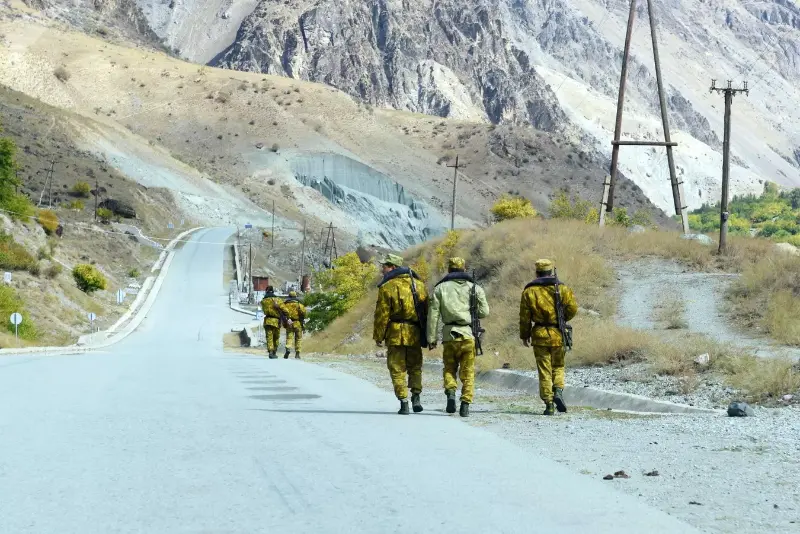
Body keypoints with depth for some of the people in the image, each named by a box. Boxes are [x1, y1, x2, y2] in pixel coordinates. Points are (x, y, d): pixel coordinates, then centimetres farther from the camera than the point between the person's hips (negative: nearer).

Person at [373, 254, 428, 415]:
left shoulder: (387, 287, -6)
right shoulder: (418, 284, 10)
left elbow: (382, 314, -7)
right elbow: (426, 311, 12)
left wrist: (378, 336, 0)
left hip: (395, 333, -4)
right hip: (415, 333, 4)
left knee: (397, 369, 4)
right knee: (415, 367, 19)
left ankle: (403, 402, -1)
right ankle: (416, 397, 6)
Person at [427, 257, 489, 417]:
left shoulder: (440, 288, 6)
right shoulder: (474, 288, 7)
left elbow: (433, 315, 2)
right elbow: (484, 312, 3)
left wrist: (431, 338, 4)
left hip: (449, 335, 0)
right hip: (468, 334, 0)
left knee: (449, 368, 16)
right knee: (468, 371, 7)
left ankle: (451, 393, -8)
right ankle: (465, 404, -1)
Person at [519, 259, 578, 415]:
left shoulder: (529, 291, 2)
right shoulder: (561, 288, 1)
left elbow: (524, 316, 2)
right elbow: (572, 308, -4)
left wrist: (524, 335, 13)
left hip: (539, 335, 0)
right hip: (558, 334, 0)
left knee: (544, 370, 4)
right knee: (558, 366, 17)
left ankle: (549, 404, 1)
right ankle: (558, 391, -7)